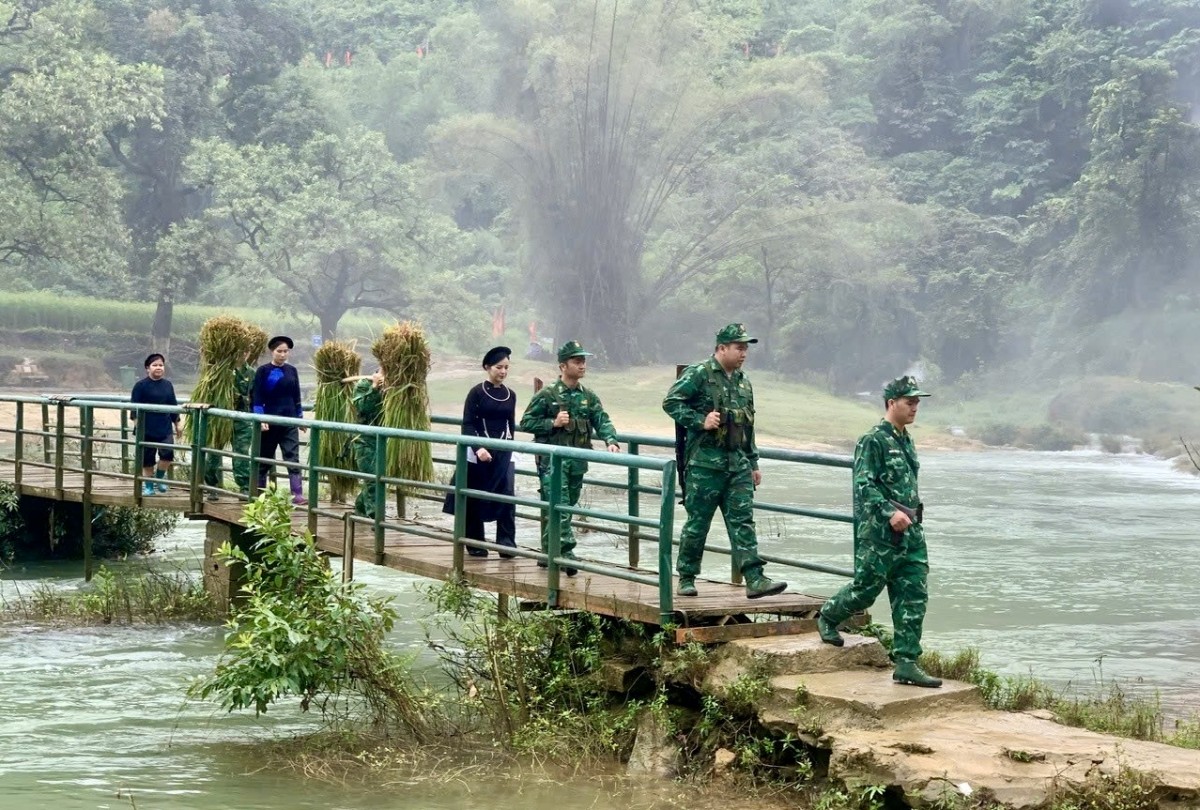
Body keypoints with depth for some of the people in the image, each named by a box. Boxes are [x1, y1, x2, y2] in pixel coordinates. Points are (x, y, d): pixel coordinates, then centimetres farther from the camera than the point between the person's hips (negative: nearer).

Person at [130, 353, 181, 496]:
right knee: (147, 458, 2)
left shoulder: (167, 385, 10)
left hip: (165, 428, 3)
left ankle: (159, 478, 12)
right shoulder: (141, 385, -5)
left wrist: (177, 424, 16)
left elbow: (173, 406, 16)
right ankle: (148, 486, 15)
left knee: (167, 453, -12)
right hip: (147, 429, -3)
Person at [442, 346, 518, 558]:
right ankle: (475, 544, 14)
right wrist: (478, 448, -21)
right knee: (475, 498, 3)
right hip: (478, 453, -3)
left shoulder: (510, 395, 9)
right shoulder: (477, 392, -4)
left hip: (503, 452, 3)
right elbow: (467, 425, -8)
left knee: (506, 496, -10)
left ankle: (507, 543, -10)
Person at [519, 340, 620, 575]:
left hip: (577, 463, 6)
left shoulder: (588, 397, 10)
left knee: (565, 509, 12)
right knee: (560, 509, -15)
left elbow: (602, 421, 0)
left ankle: (547, 553, 24)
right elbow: (526, 422, -2)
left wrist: (611, 441, -19)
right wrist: (553, 423, -15)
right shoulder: (547, 395, -5)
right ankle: (566, 553, -20)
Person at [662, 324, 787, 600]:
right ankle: (686, 577, 13)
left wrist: (753, 463, 22)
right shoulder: (699, 375, -6)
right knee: (697, 522, 1)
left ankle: (755, 580, -6)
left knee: (743, 520, -1)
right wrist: (700, 421, -19)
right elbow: (671, 402, -11)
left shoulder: (743, 383, 17)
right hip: (706, 462, -6)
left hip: (738, 465, 6)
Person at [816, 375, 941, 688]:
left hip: (911, 533, 8)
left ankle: (906, 663, 3)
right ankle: (827, 616, 31)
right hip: (880, 533, -8)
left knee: (913, 597, 2)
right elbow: (863, 485, -19)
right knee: (865, 589, 2)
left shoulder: (906, 441, 16)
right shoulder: (873, 441, -11)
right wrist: (890, 512, -29)